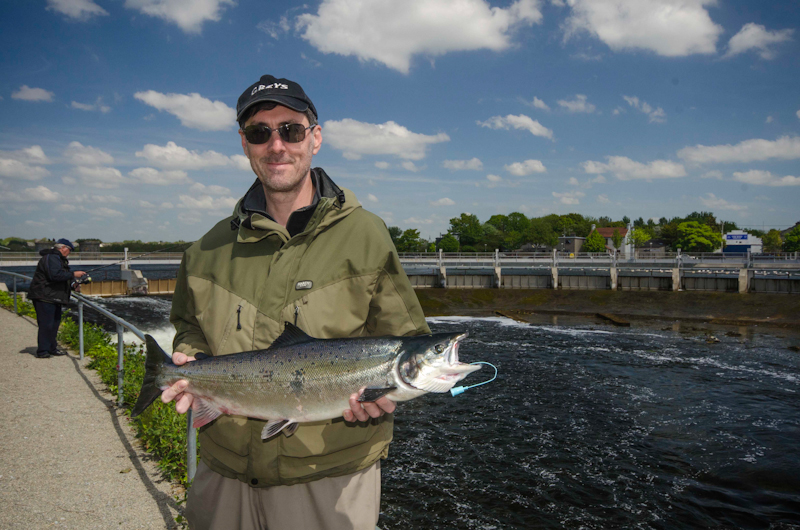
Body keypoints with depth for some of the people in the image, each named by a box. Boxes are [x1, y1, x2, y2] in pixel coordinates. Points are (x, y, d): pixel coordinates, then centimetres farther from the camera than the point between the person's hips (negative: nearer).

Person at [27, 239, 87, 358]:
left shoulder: (59, 259, 21)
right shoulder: (51, 258, -15)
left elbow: (62, 277, 26)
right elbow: (55, 275, -28)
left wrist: (72, 284, 8)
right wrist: (73, 274, -22)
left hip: (54, 297, 11)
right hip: (44, 297, -11)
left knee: (55, 322, 14)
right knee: (46, 324, -10)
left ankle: (52, 348, 22)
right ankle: (42, 351, -5)